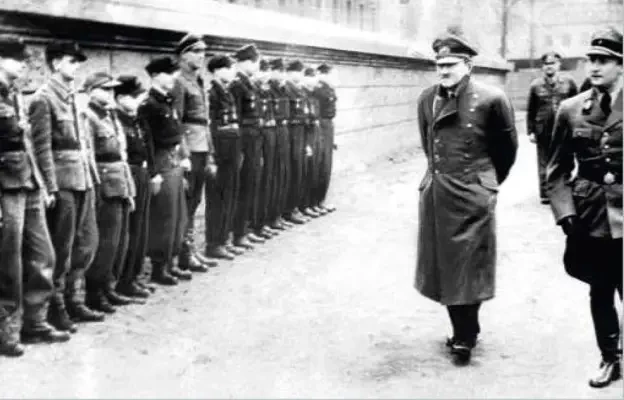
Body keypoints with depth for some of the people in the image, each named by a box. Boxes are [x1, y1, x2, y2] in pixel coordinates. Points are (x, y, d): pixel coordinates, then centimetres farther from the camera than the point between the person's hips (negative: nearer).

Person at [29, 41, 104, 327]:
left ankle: (74, 302, 24)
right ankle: (56, 309, 13)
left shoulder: (75, 96, 14)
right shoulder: (43, 98, -9)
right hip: (63, 181, -8)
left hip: (84, 179, 8)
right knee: (61, 249, 0)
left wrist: (93, 175, 13)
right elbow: (42, 147, -13)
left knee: (88, 242, 12)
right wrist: (51, 188, -17)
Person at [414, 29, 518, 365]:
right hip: (436, 194, 5)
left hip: (472, 197, -5)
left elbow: (508, 148, 3)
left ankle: (464, 338, 15)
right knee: (443, 266, 11)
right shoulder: (427, 99, 3)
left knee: (468, 270, 1)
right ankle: (463, 332, 26)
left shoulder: (490, 99, -11)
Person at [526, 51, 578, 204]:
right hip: (543, 131, 0)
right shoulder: (536, 85, 1)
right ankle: (545, 194, 13)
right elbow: (530, 111, 4)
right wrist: (530, 131, 1)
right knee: (544, 164, 5)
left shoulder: (568, 82, 1)